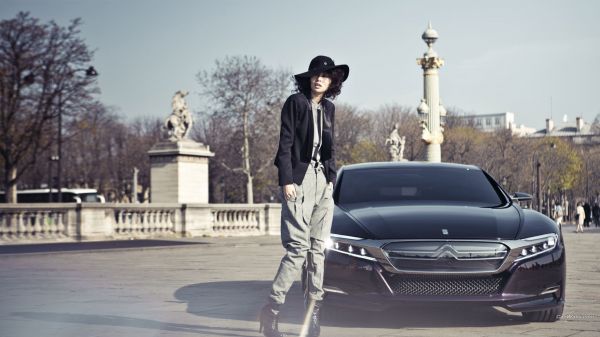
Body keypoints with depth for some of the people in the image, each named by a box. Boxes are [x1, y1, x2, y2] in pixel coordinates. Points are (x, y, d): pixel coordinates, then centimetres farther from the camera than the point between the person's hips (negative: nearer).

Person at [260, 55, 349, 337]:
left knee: (318, 248, 5)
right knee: (298, 247, -12)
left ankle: (313, 311, 9)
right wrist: (286, 181, -15)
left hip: (324, 181, 7)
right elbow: (285, 143, -7)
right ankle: (271, 309, -7)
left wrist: (331, 178, 13)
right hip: (299, 179, -6)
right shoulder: (295, 102, -2)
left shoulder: (329, 108, 16)